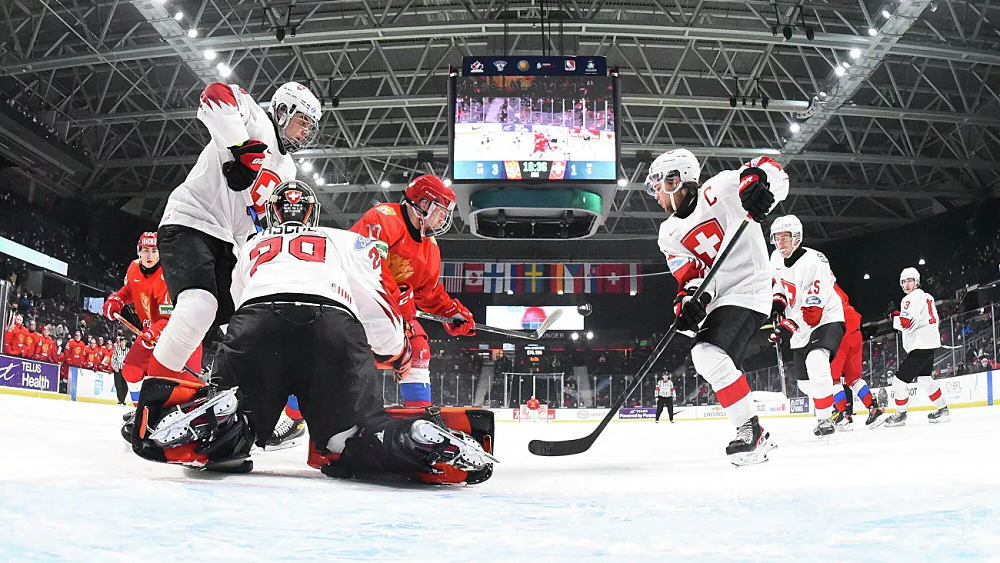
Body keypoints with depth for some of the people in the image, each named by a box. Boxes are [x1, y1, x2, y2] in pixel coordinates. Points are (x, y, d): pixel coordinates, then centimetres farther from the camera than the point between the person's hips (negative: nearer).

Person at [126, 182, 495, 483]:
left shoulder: (251, 248, 42)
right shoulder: (347, 241, 36)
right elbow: (381, 304, 27)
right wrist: (397, 355, 46)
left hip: (255, 322, 1)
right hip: (336, 325, -1)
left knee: (233, 425, 10)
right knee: (359, 434, 2)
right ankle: (422, 441, -29)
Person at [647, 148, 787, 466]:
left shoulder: (719, 190, -7)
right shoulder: (670, 234, 11)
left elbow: (776, 176, -14)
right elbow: (690, 274, -2)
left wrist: (755, 180, -37)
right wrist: (689, 300, -23)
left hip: (747, 289, -9)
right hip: (719, 300, 9)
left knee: (709, 354, -26)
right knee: (716, 365, 13)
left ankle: (751, 430, -17)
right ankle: (755, 438, 28)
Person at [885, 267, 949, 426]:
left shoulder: (913, 298, -11)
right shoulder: (926, 296, 20)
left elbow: (906, 323, -22)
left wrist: (895, 317, -3)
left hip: (921, 345, -11)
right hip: (931, 343, 11)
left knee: (900, 379, -7)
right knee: (924, 378, 21)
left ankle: (900, 414, 2)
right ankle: (943, 409, 22)